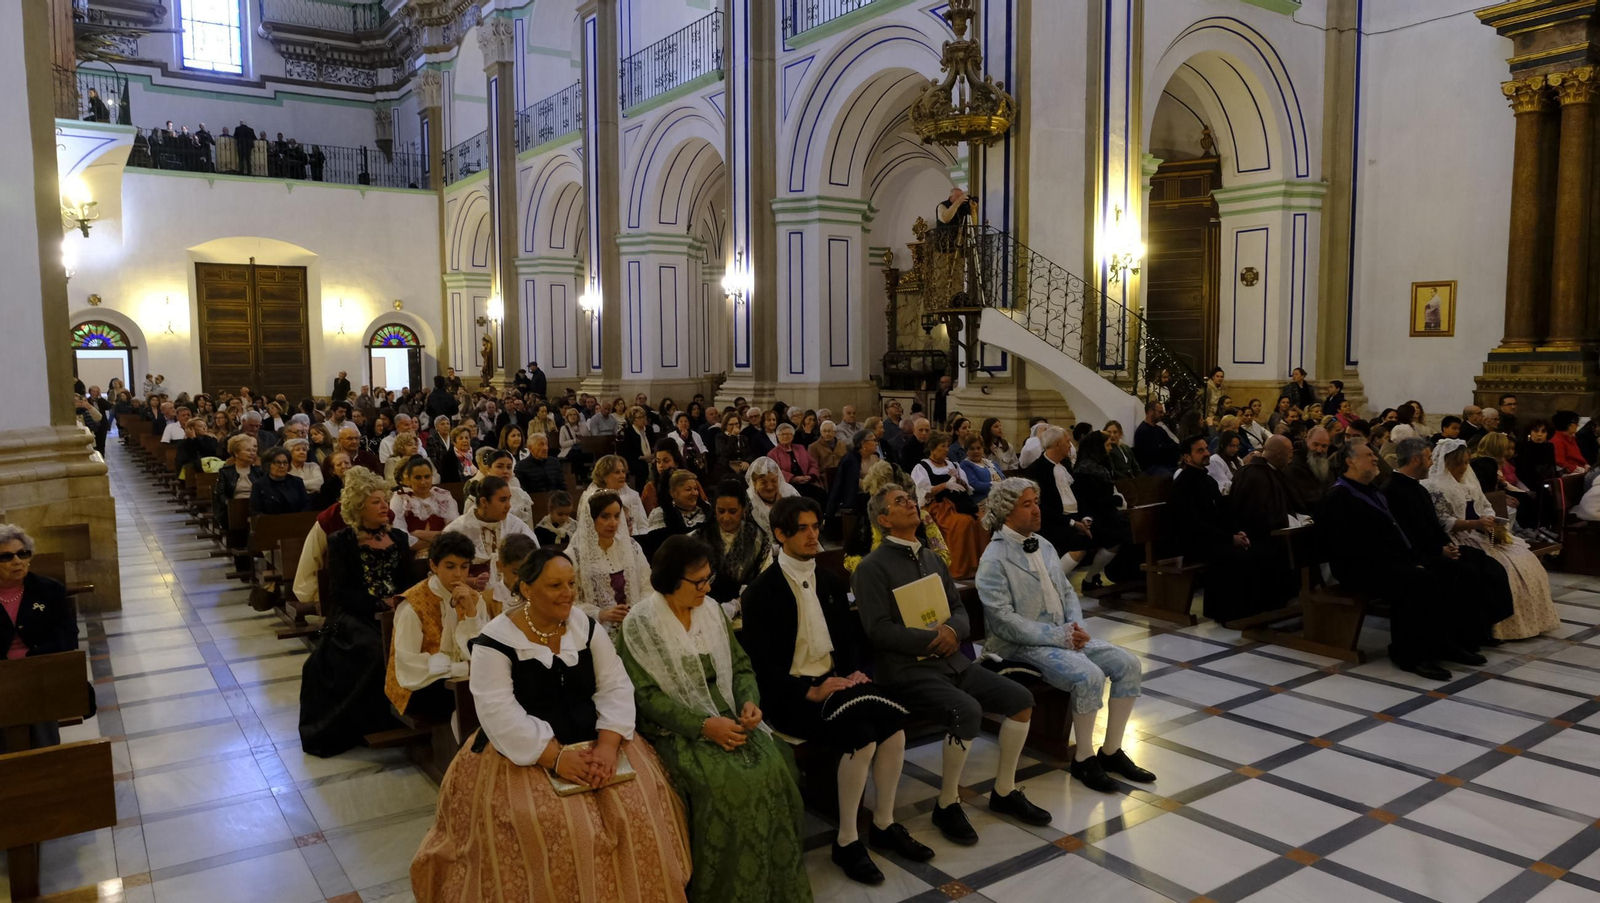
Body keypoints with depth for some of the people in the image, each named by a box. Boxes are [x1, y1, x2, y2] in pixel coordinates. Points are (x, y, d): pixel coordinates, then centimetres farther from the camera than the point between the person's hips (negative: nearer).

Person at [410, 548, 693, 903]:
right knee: (554, 826, -26)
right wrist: (556, 757, -26)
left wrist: (607, 744, -18)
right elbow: (500, 715, -18)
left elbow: (616, 687, -1)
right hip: (524, 753, -4)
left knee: (638, 804, -16)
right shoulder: (495, 641, -11)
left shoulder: (586, 626, 2)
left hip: (592, 741, 4)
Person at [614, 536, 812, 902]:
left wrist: (749, 701, -10)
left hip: (726, 714, 5)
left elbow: (741, 666, 12)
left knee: (770, 768, -20)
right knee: (726, 783, -29)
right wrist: (703, 724, -22)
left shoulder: (711, 611, 8)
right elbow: (645, 695, -14)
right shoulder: (640, 625, -10)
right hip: (675, 727, -5)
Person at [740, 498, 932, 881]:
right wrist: (809, 692, -20)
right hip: (790, 692, -6)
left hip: (835, 678, 6)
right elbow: (760, 664, -12)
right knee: (861, 736, -27)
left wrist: (853, 670, -3)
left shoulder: (830, 581, 11)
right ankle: (846, 841, -10)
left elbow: (851, 635, 18)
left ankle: (884, 824, 2)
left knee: (894, 725, -18)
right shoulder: (763, 590, -9)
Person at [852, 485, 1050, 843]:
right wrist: (934, 639, -17)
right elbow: (879, 629, -15)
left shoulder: (932, 558, 16)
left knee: (1021, 698, -3)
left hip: (951, 661, 8)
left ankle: (1004, 791, 14)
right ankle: (947, 805, -9)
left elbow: (959, 609, 15)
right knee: (967, 711, -30)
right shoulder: (872, 568, -7)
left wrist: (953, 629, -9)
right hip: (907, 669, -8)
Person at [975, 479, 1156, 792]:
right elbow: (1004, 621, -20)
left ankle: (1111, 751, 5)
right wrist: (1059, 636, -20)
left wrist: (1075, 627, -5)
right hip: (1026, 646, -8)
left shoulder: (1043, 545, 12)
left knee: (1127, 663, -6)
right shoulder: (994, 560, -14)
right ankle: (1083, 758, -7)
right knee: (1089, 676, -28)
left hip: (1064, 635, 8)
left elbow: (1067, 593, 16)